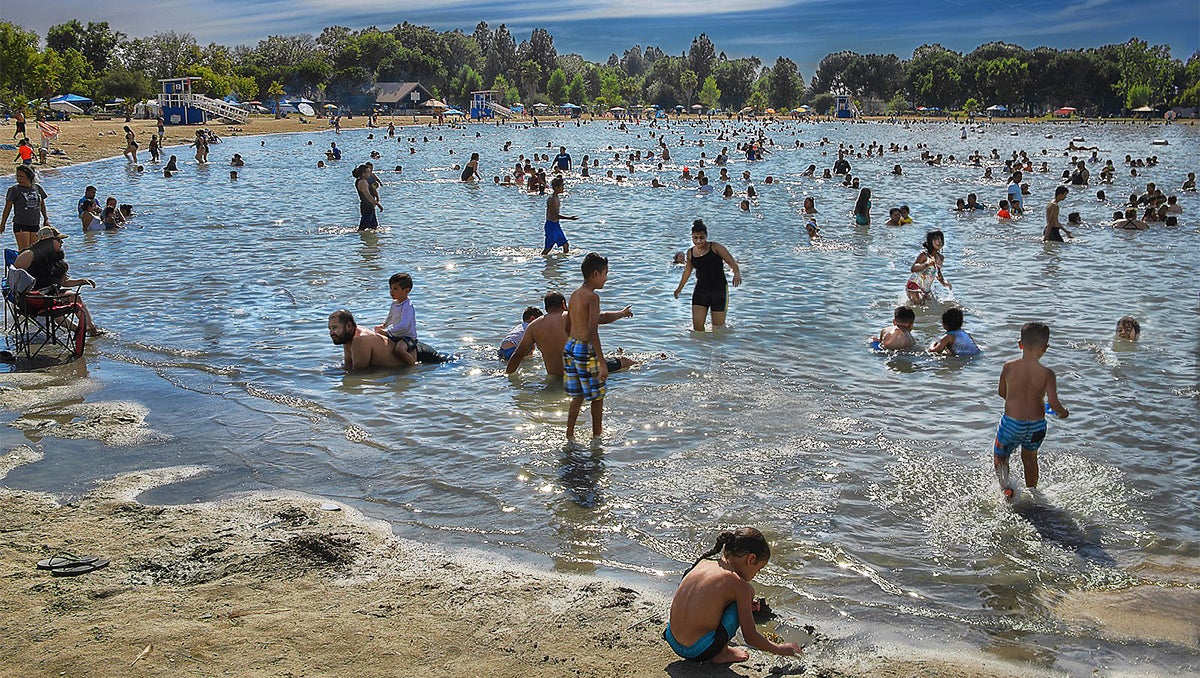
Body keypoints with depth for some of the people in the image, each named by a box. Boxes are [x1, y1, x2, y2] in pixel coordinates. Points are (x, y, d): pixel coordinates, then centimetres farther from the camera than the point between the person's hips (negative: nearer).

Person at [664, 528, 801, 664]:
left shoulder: (703, 563, 6)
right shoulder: (739, 585, -11)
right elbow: (750, 638, -6)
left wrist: (745, 605, 25)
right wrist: (780, 649, 11)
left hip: (672, 640, 7)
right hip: (699, 651, -7)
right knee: (748, 591, 0)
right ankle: (721, 653, 7)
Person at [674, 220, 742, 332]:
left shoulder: (715, 248, -7)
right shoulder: (690, 252, 7)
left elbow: (732, 262, -12)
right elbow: (687, 270, 23)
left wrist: (737, 273, -34)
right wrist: (679, 288, 35)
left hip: (719, 289, -3)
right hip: (700, 290, 4)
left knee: (718, 327, 1)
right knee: (697, 326, -6)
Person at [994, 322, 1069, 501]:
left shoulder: (1009, 367, -11)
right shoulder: (1047, 373, -15)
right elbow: (1053, 404, -20)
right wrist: (1063, 413, 2)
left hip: (1011, 422, -1)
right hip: (1037, 425, 1)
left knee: (999, 456, 19)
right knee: (1030, 458, 27)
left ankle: (1004, 485, -6)